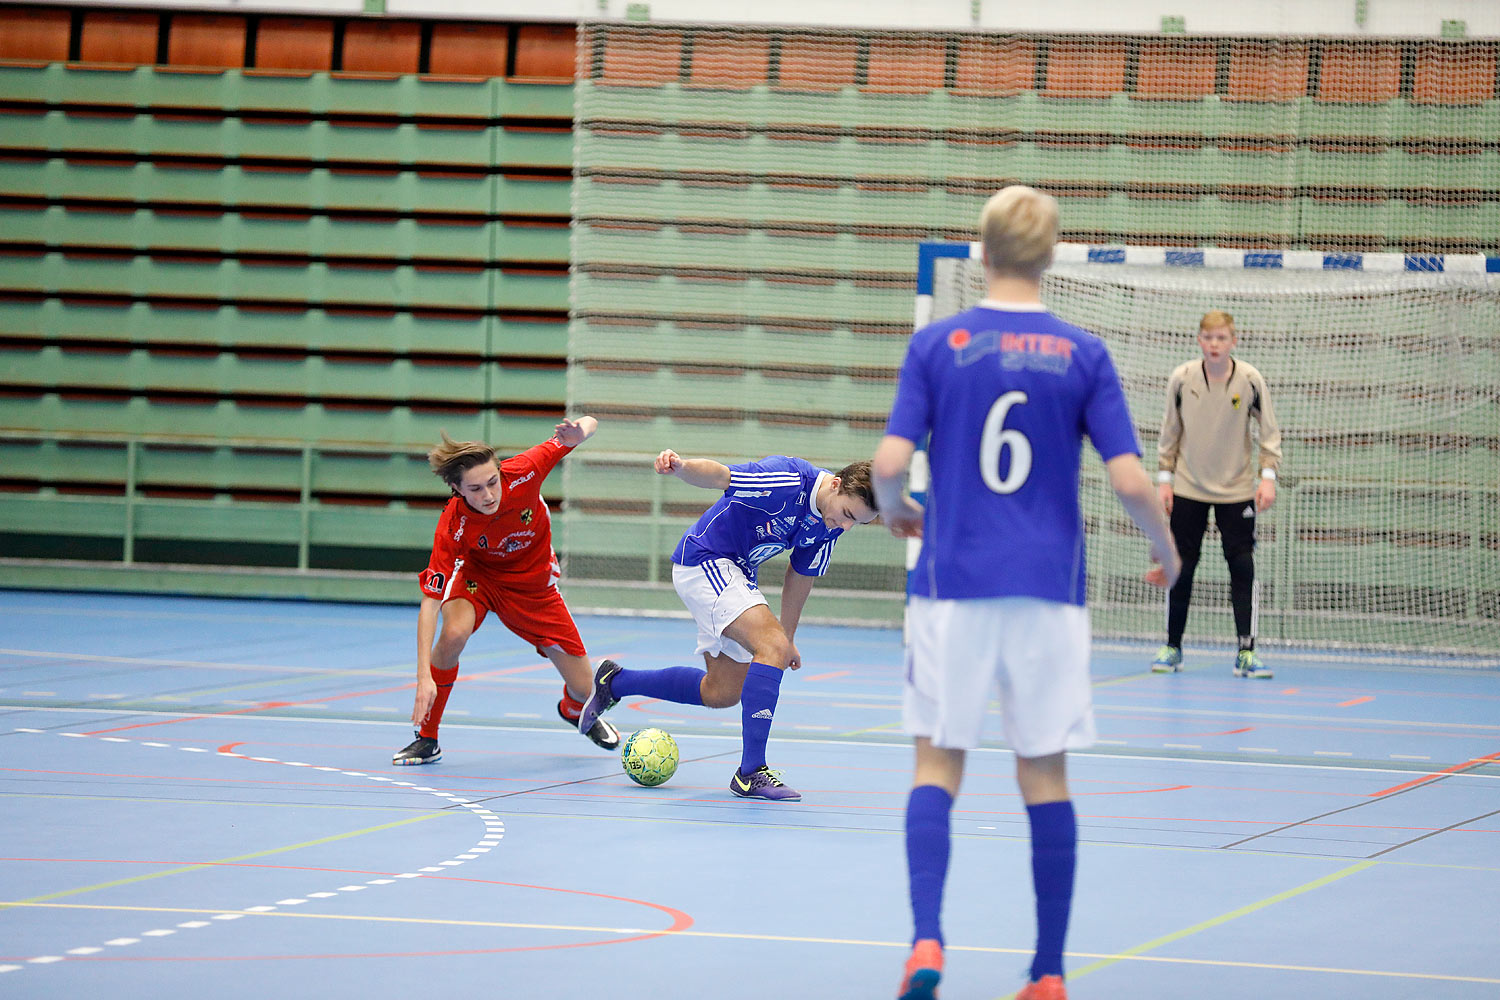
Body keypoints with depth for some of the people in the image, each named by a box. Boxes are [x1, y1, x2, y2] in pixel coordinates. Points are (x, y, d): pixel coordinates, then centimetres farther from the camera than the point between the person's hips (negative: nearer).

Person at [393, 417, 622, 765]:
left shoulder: (522, 473, -31)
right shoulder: (453, 527, -35)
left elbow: (588, 424, -19)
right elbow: (429, 603, -34)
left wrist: (579, 430, -45)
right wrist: (424, 677, -43)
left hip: (534, 582, 2)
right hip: (477, 573, -2)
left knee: (584, 688, 1)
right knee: (454, 633, -36)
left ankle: (573, 711, 44)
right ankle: (427, 739, -15)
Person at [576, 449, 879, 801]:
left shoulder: (829, 527, -1)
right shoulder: (788, 480, -27)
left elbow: (801, 575, 13)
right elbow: (716, 475, -30)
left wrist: (787, 637, 18)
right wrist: (680, 466, -51)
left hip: (736, 576, 10)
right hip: (703, 561, -10)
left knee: (722, 692, 17)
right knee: (772, 646, -26)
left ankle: (615, 682, 34)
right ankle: (751, 772, -25)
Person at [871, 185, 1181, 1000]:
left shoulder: (938, 344, -2)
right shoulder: (1082, 355, -1)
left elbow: (890, 461, -8)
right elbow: (1129, 479, -6)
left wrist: (893, 511, 14)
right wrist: (1164, 546, 13)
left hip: (952, 587, 0)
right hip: (1047, 592, 1)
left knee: (938, 765, 6)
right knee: (1045, 775, 7)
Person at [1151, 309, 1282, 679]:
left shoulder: (1250, 380, -8)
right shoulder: (1181, 379, -6)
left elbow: (1270, 432, -2)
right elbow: (1169, 433, 5)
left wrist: (1268, 475, -13)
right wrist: (1164, 478, 2)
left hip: (1236, 491, -1)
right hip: (1188, 488, 1)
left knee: (1243, 567, -6)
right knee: (1181, 569, 3)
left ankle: (1246, 652, -2)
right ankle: (1172, 647, 16)